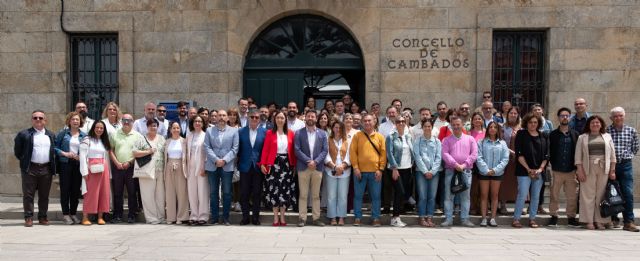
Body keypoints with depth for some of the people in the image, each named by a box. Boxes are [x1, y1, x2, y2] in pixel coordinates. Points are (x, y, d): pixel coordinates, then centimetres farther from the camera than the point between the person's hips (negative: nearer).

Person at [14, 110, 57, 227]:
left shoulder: (51, 135, 12)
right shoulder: (24, 134, 1)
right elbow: (17, 151, 5)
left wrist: (53, 166, 9)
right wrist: (24, 161, 3)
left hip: (46, 169, 3)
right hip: (30, 169, -3)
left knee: (44, 195, 8)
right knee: (28, 195, 1)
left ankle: (42, 217, 17)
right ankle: (28, 218, 7)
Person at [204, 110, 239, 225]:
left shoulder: (234, 131, 7)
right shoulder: (209, 131, 11)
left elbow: (235, 149, 0)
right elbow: (207, 147, 2)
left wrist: (224, 160, -11)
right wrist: (216, 160, -11)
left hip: (227, 166, -1)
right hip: (212, 166, 1)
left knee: (227, 192, 0)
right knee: (213, 192, 5)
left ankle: (225, 217, 7)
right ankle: (214, 217, 11)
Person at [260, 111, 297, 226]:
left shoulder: (290, 133, 6)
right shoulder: (269, 133, 0)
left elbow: (292, 150, 6)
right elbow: (265, 149, -4)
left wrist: (294, 164, 0)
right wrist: (263, 164, -12)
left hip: (287, 164, 2)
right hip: (274, 164, -2)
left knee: (285, 190, 5)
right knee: (274, 190, 0)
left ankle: (282, 217, 14)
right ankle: (276, 218, 8)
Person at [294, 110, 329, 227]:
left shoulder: (322, 133, 9)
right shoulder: (299, 133, 4)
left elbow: (325, 150, 2)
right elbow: (297, 150, -4)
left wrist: (315, 161, -12)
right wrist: (308, 161, -14)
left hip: (318, 167, 2)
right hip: (303, 167, -1)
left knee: (316, 195, 7)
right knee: (303, 195, 2)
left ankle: (316, 218, 13)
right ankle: (302, 218, 6)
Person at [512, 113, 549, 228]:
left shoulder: (543, 136, 11)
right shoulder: (521, 134, 1)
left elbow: (546, 155, 8)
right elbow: (519, 154, -5)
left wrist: (540, 169, -5)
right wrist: (529, 169, -11)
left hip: (539, 171, 4)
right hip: (524, 171, -4)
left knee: (536, 196, 7)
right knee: (522, 195, -7)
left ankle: (532, 219, 16)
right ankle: (516, 219, 1)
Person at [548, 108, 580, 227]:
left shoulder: (575, 135, 7)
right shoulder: (553, 135, 3)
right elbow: (549, 152, 0)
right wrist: (551, 164, -6)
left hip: (571, 171, 1)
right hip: (556, 171, -1)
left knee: (572, 196, 5)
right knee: (554, 195, 4)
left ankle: (571, 217, 16)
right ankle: (553, 216, 14)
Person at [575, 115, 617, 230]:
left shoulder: (607, 136, 13)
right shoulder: (582, 137, 8)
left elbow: (612, 155, 11)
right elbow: (578, 156, 3)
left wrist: (612, 170, 4)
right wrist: (580, 170, -6)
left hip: (604, 170, 2)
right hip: (588, 169, -1)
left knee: (601, 195, 2)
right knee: (588, 195, -2)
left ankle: (600, 221, 8)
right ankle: (589, 221, 3)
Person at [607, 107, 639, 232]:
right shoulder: (605, 131, -1)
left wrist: (627, 156, 7)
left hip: (626, 165, 1)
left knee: (628, 194, -6)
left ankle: (628, 222, -4)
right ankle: (613, 219, 19)